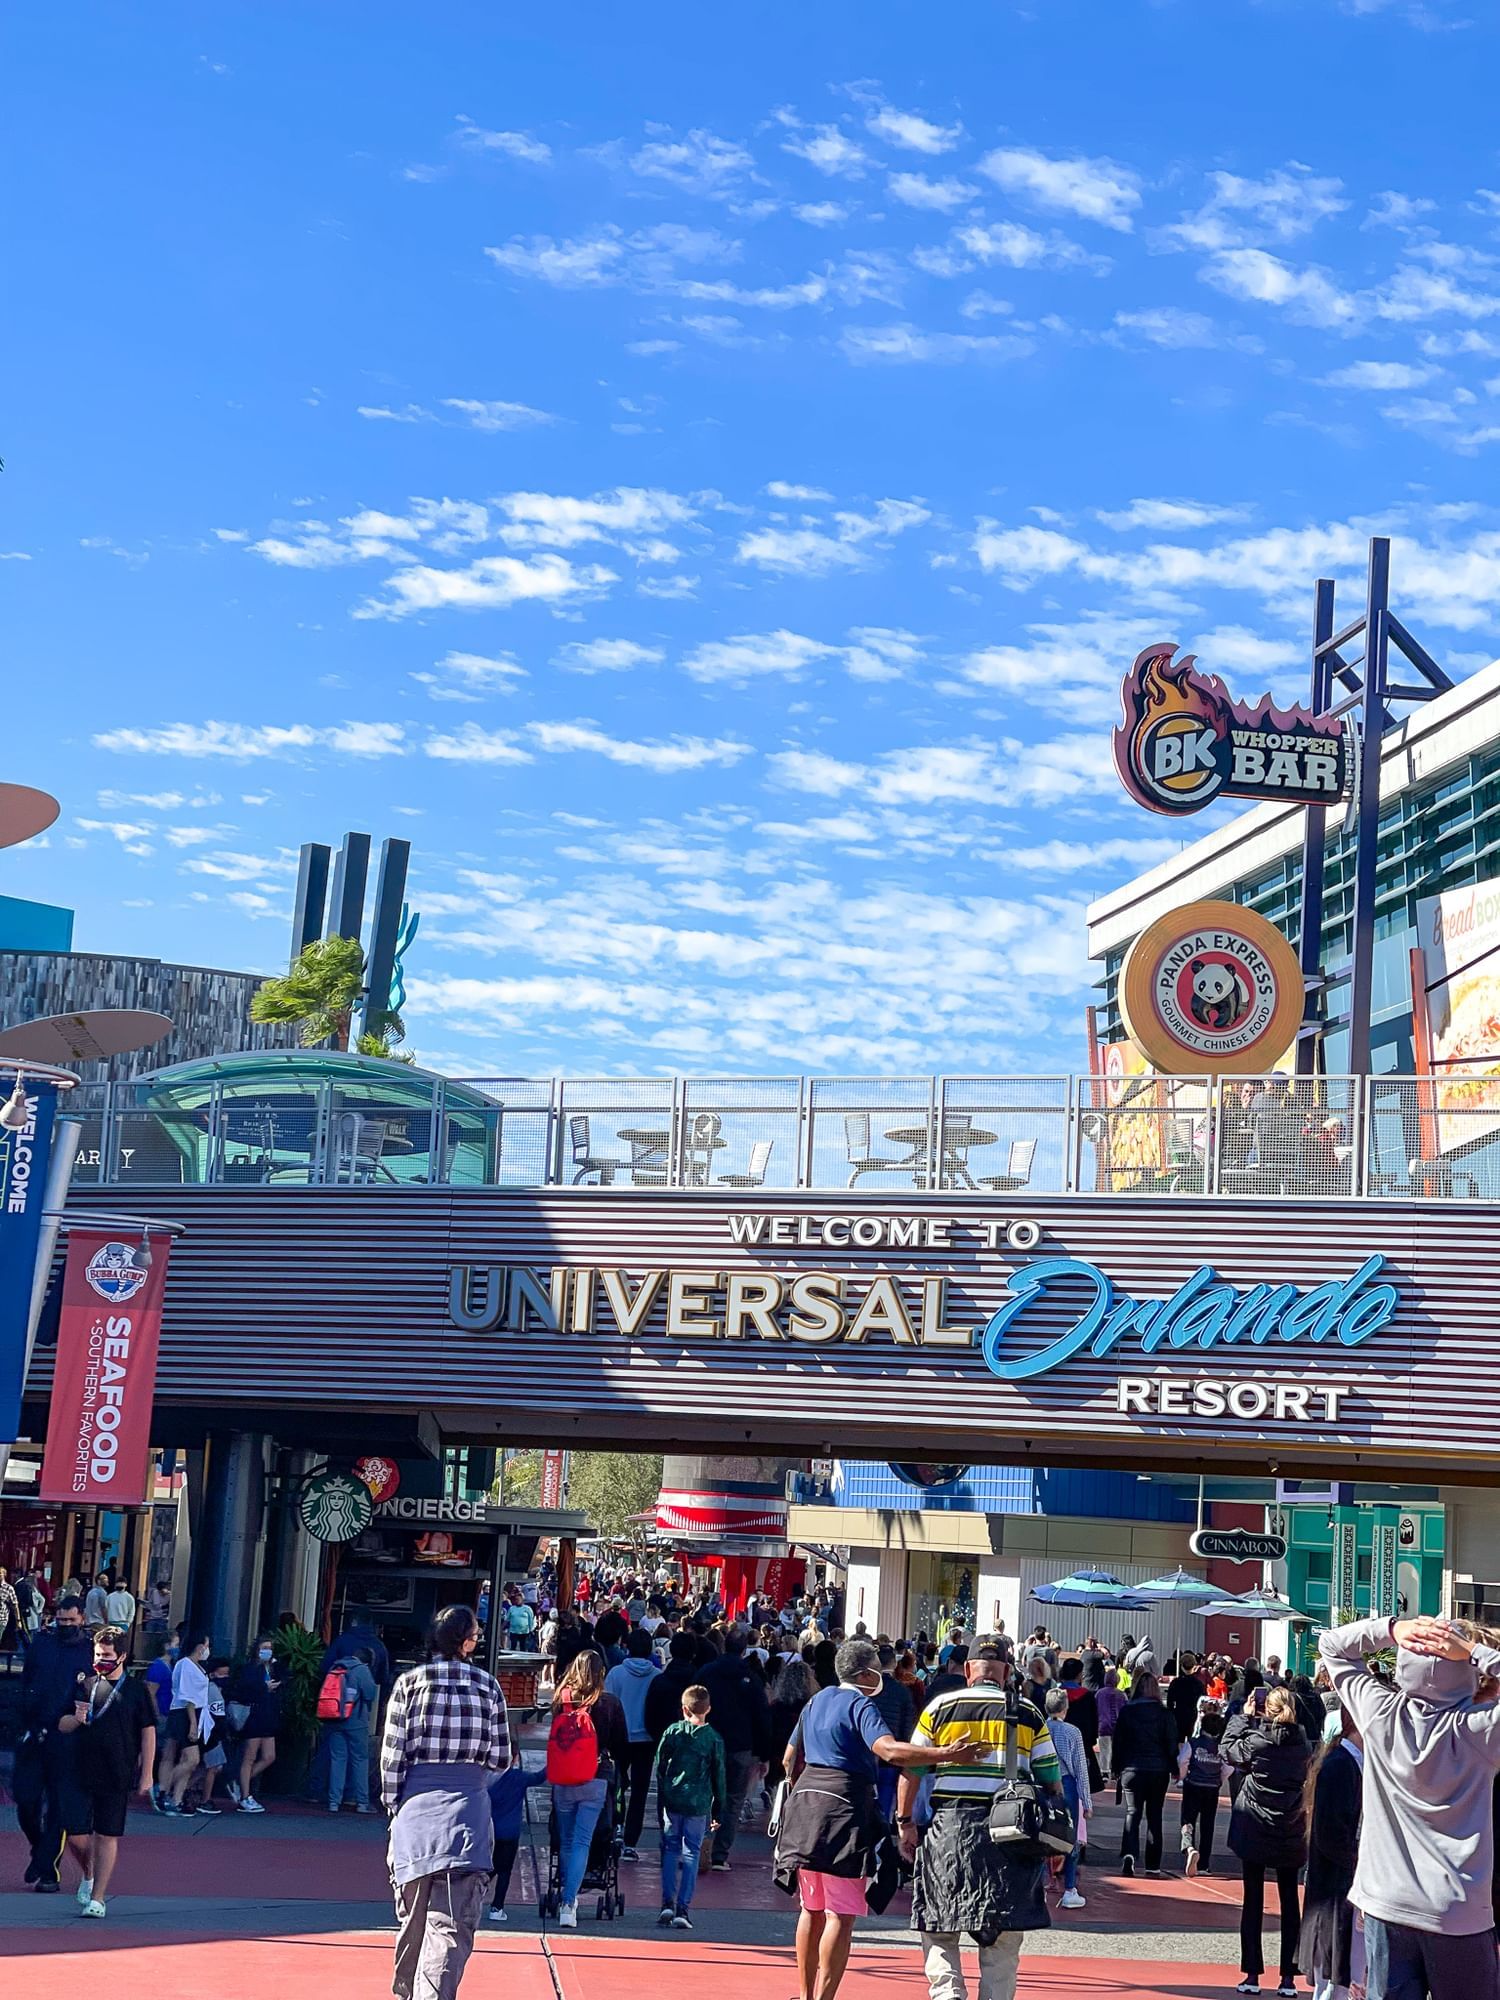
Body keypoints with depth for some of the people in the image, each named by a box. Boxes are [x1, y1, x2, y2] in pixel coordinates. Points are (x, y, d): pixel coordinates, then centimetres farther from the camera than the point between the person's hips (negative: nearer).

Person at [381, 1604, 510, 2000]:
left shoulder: (410, 1682, 1)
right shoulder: (488, 1686, 1)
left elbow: (391, 1755, -1)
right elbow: (501, 1759, 4)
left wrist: (393, 1805, 11)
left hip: (416, 1808, 2)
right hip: (467, 1813, -2)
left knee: (413, 1918, 18)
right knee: (452, 1924, -6)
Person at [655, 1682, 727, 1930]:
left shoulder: (672, 1732, 1)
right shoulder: (714, 1738, -1)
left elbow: (660, 1768, 3)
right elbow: (719, 1777, 3)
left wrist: (661, 1799, 12)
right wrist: (719, 1811, 10)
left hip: (672, 1801, 1)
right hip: (699, 1804, -1)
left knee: (670, 1850, 12)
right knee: (691, 1854, 5)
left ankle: (667, 1903, 3)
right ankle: (683, 1908, 1)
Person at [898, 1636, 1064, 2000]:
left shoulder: (940, 1707, 6)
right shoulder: (1029, 1714, 8)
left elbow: (910, 1767, 3)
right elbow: (1051, 1778, 7)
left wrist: (905, 1822, 10)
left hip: (950, 1825, -1)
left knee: (938, 1928, 7)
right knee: (1004, 1936, 10)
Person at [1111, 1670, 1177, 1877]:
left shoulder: (1126, 1711, -3)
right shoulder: (1164, 1713, -5)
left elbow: (1118, 1742, 1)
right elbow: (1172, 1744, -3)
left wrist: (1117, 1769, 9)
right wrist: (1174, 1770, 7)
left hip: (1132, 1769, 0)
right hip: (1158, 1770, 0)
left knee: (1132, 1813, 4)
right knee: (1154, 1815, 10)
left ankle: (1129, 1854, -19)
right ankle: (1153, 1864, 10)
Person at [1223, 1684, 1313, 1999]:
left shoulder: (1256, 1741, -16)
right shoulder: (1303, 1745, -6)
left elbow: (1227, 1749, 0)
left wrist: (1244, 1716, 6)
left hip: (1254, 1830, -2)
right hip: (1290, 1832, 3)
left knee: (1253, 1900, 6)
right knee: (1289, 1901, 10)